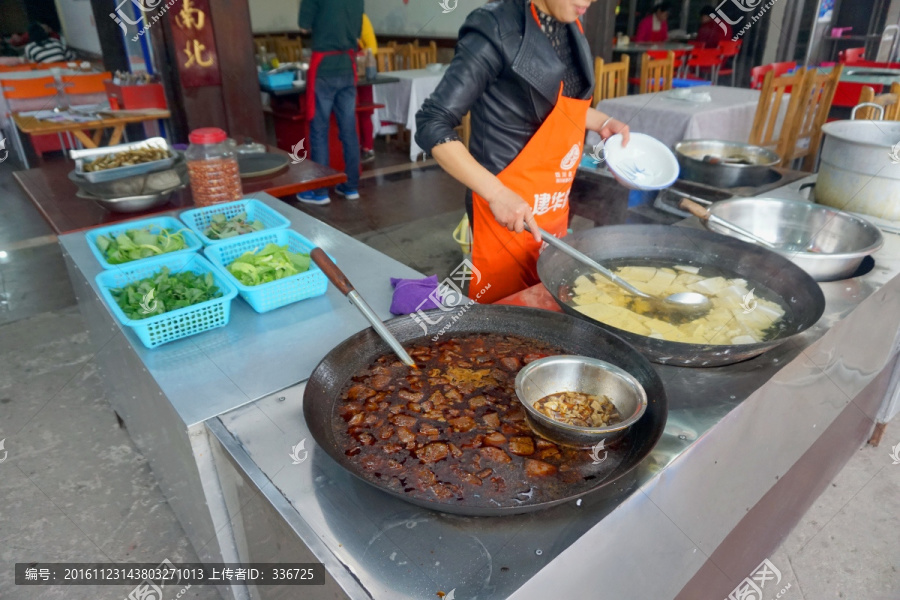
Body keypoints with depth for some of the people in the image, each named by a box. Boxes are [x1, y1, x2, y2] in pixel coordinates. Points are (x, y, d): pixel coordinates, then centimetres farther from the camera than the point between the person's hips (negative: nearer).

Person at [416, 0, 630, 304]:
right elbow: (432, 125, -20)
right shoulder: (499, 29, -17)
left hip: (555, 211, 7)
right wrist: (497, 193, -28)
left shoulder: (569, 28, 5)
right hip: (508, 212, -7)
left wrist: (603, 123, 9)